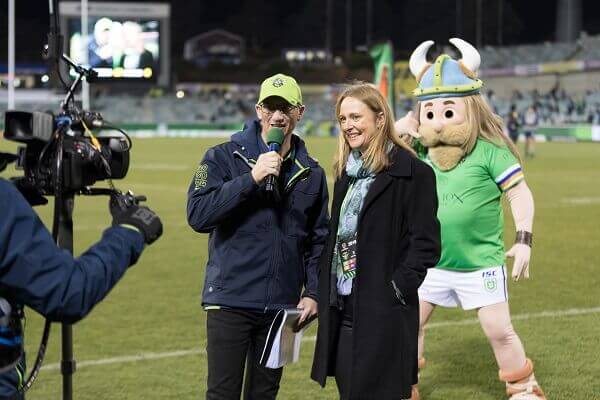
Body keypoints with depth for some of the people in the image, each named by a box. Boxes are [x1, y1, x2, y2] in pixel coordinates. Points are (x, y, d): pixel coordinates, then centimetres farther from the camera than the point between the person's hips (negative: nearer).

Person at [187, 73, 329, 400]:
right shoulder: (224, 157, -3)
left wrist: (312, 292, 4)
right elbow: (198, 215, -16)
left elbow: (318, 240, 16)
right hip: (230, 301, -4)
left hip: (282, 307, 4)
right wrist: (251, 178, -20)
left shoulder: (311, 173, 10)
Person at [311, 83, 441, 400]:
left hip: (383, 314, -7)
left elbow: (425, 243, -12)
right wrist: (322, 289, 10)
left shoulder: (412, 173, -9)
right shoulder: (347, 171, 14)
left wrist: (397, 290, -16)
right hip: (342, 310, 7)